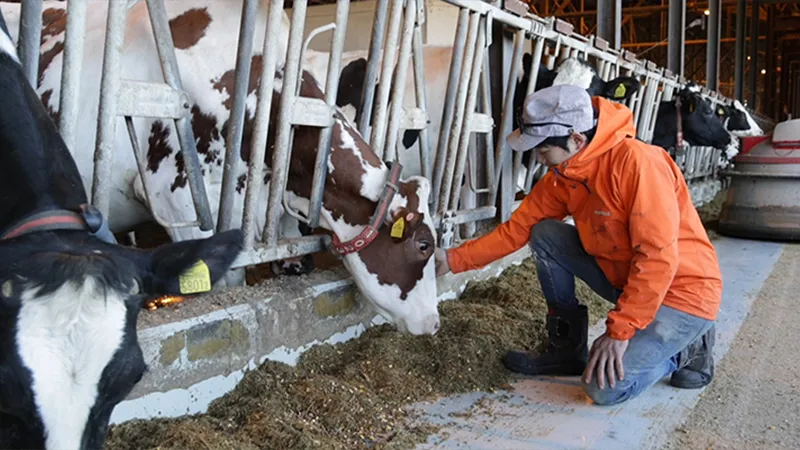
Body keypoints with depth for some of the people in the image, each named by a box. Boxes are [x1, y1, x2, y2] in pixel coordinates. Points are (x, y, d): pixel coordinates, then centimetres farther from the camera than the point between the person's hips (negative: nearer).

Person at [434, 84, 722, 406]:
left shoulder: (637, 162, -27)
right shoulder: (562, 175, -3)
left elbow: (658, 257, -29)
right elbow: (517, 229, 2)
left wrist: (619, 332, -26)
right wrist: (454, 259, -3)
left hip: (682, 293, -7)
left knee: (605, 387, -21)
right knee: (544, 235, -4)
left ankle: (685, 349, 7)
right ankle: (567, 351, 8)